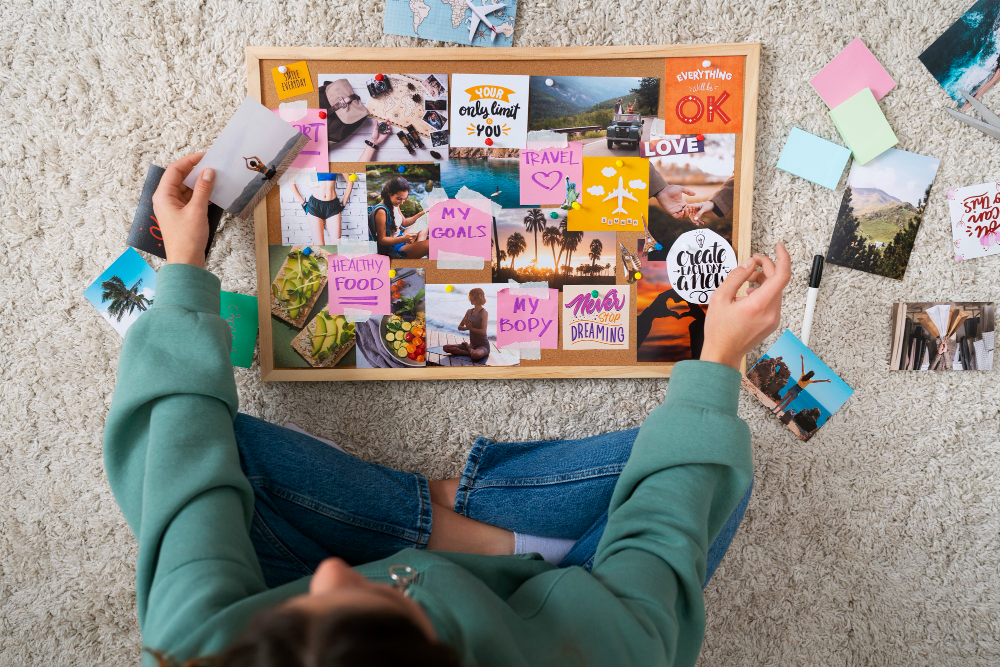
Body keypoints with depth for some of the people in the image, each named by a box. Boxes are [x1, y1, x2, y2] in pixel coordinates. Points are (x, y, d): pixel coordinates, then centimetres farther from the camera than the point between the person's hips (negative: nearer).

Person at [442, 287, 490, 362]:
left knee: (476, 355, -42)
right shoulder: (469, 311, 9)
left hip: (483, 345, -7)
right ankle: (471, 352, -16)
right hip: (472, 345, 7)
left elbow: (483, 332, -22)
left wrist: (470, 328, -10)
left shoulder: (484, 312, -11)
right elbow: (459, 327, 10)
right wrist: (467, 327, -12)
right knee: (446, 347, -9)